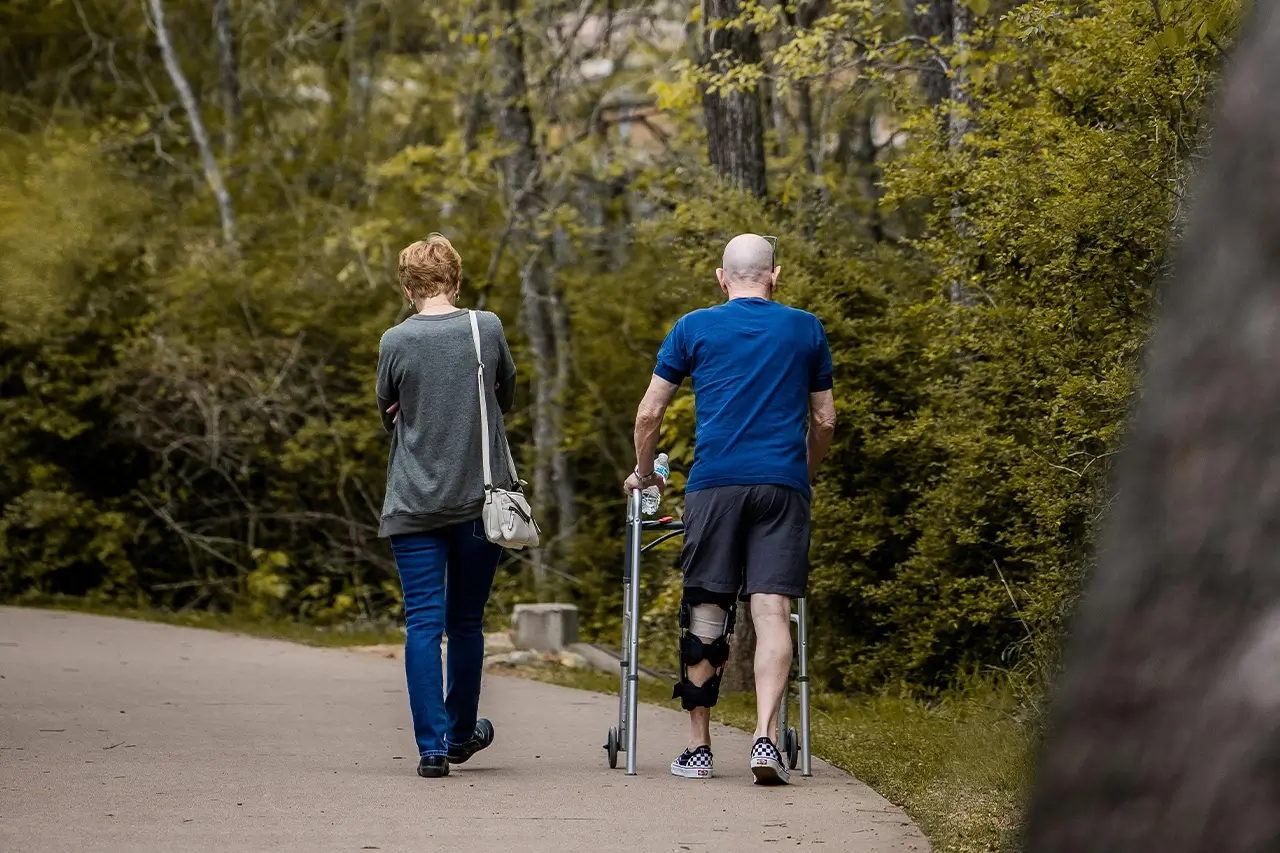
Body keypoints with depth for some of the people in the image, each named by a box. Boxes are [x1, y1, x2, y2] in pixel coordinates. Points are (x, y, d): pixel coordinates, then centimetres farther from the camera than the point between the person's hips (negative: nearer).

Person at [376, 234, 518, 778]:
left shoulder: (395, 342, -5)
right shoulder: (487, 328, -2)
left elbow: (388, 416, 9)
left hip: (414, 504, -2)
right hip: (479, 498, 2)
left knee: (423, 623, 0)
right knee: (466, 622, 15)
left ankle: (432, 745, -8)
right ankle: (461, 732, 30)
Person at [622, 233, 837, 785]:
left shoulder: (694, 328, 9)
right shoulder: (806, 330, 13)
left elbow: (649, 414, 10)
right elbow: (824, 421, 18)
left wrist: (644, 473, 25)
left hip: (714, 483, 0)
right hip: (782, 482, 0)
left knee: (705, 612, 6)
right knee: (772, 609, -4)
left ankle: (697, 747, 10)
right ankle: (765, 736, -19)